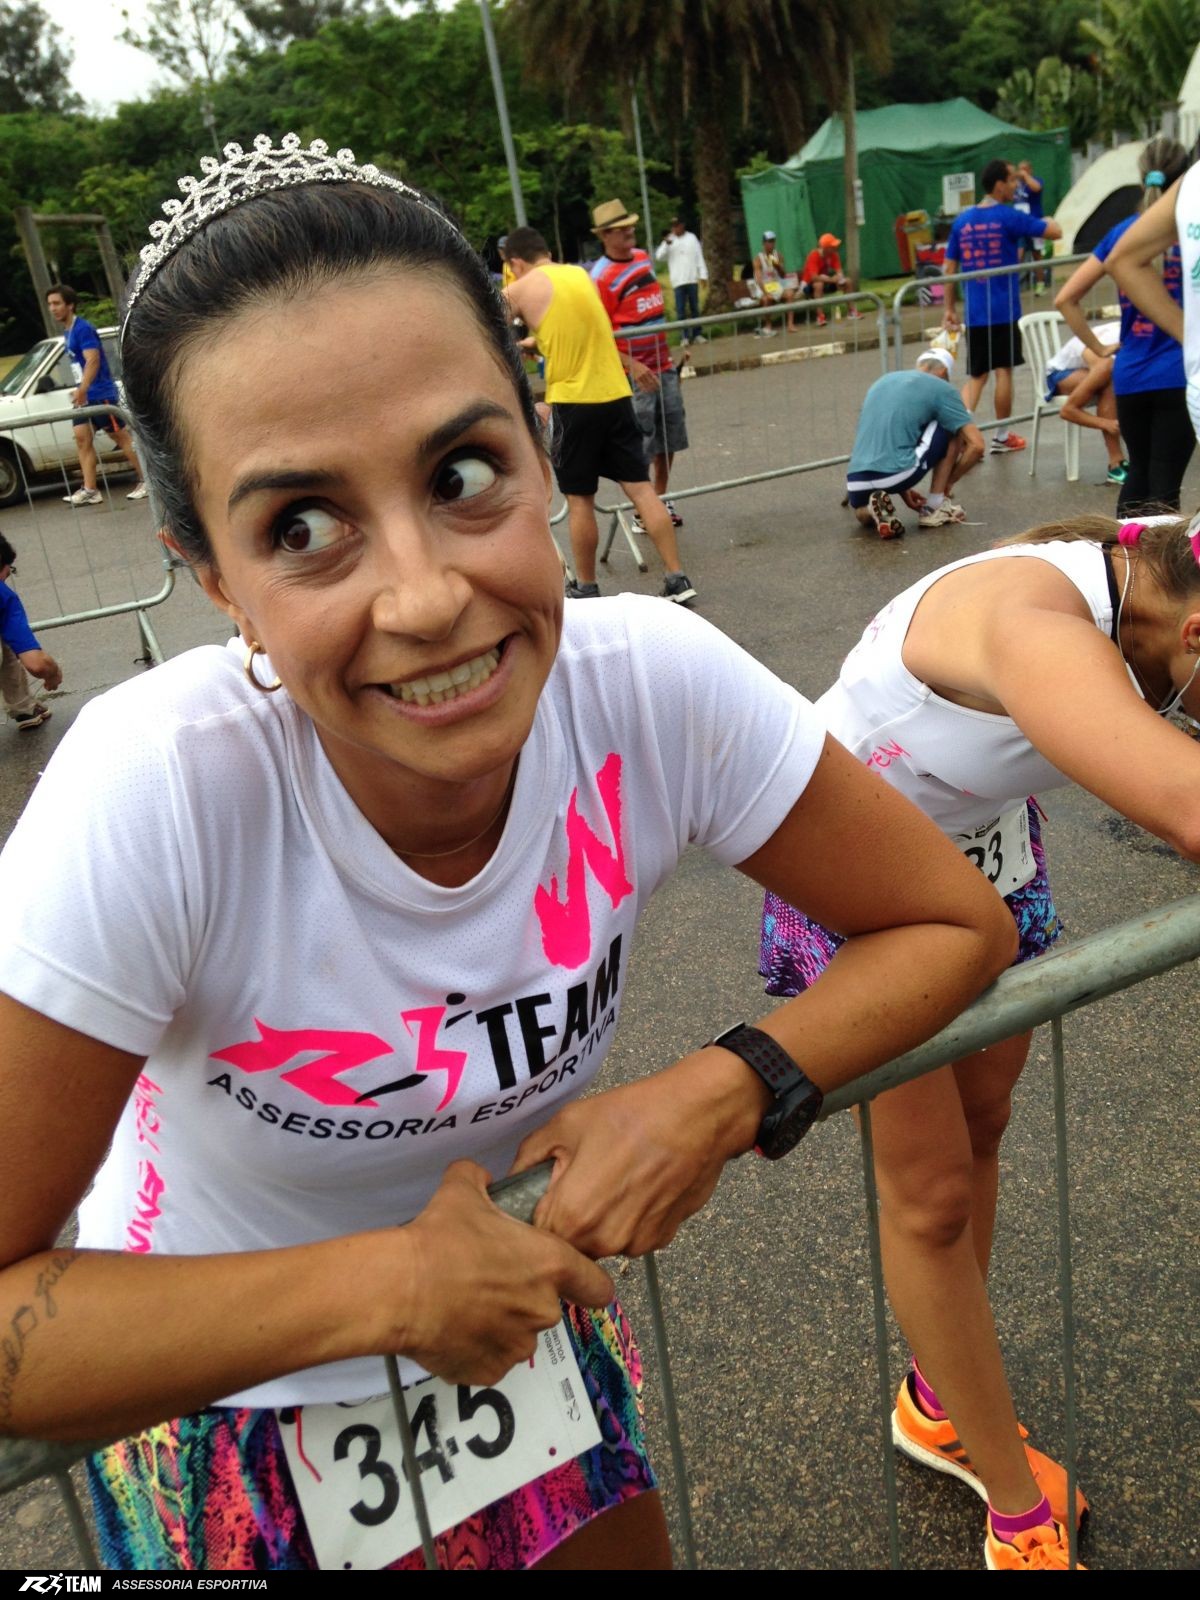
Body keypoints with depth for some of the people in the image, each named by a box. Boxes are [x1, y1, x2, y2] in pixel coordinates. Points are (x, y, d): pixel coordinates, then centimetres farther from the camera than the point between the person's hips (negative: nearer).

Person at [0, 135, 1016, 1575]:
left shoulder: (653, 688, -27)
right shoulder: (155, 793, -35)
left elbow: (957, 925, -13)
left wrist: (720, 1093, -27)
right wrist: (382, 1284, -30)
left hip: (525, 1316, 3)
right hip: (228, 1395, -2)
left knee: (626, 1543, 25)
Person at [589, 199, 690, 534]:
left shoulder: (643, 258, 9)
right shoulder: (601, 276, -13)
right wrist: (631, 365, -24)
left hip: (663, 365, 7)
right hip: (635, 373, -7)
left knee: (670, 437, 11)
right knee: (640, 446, -3)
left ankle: (661, 500, 25)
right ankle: (640, 513, 8)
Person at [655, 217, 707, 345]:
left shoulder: (692, 238, 8)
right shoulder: (669, 240, 4)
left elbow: (699, 257, 8)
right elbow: (659, 257, -7)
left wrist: (703, 275, 3)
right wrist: (667, 243, -21)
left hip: (692, 279, 1)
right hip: (678, 281, -1)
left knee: (695, 308, 6)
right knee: (680, 310, -4)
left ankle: (697, 335, 12)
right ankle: (685, 337, -1)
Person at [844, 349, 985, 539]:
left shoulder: (882, 381, 25)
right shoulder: (941, 388, 8)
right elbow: (976, 445, 2)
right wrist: (950, 481, 18)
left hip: (856, 483, 5)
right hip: (896, 474, -5)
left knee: (865, 517, 42)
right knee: (952, 427, 18)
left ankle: (873, 508, 4)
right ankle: (934, 508, 17)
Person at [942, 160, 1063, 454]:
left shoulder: (962, 220, 5)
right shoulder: (1008, 217, -8)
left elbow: (949, 268, 7)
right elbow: (1055, 232, -4)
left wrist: (949, 308, 13)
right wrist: (1047, 220, 19)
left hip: (974, 312, 4)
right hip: (1004, 309, -4)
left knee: (976, 376, 10)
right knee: (1003, 370, 8)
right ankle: (1001, 436, 16)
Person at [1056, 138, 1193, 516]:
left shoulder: (1121, 233, 7)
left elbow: (1065, 299, 6)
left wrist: (1099, 349, 10)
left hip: (1129, 377, 4)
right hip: (1178, 378, -4)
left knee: (1138, 469, 21)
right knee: (1164, 485, -1)